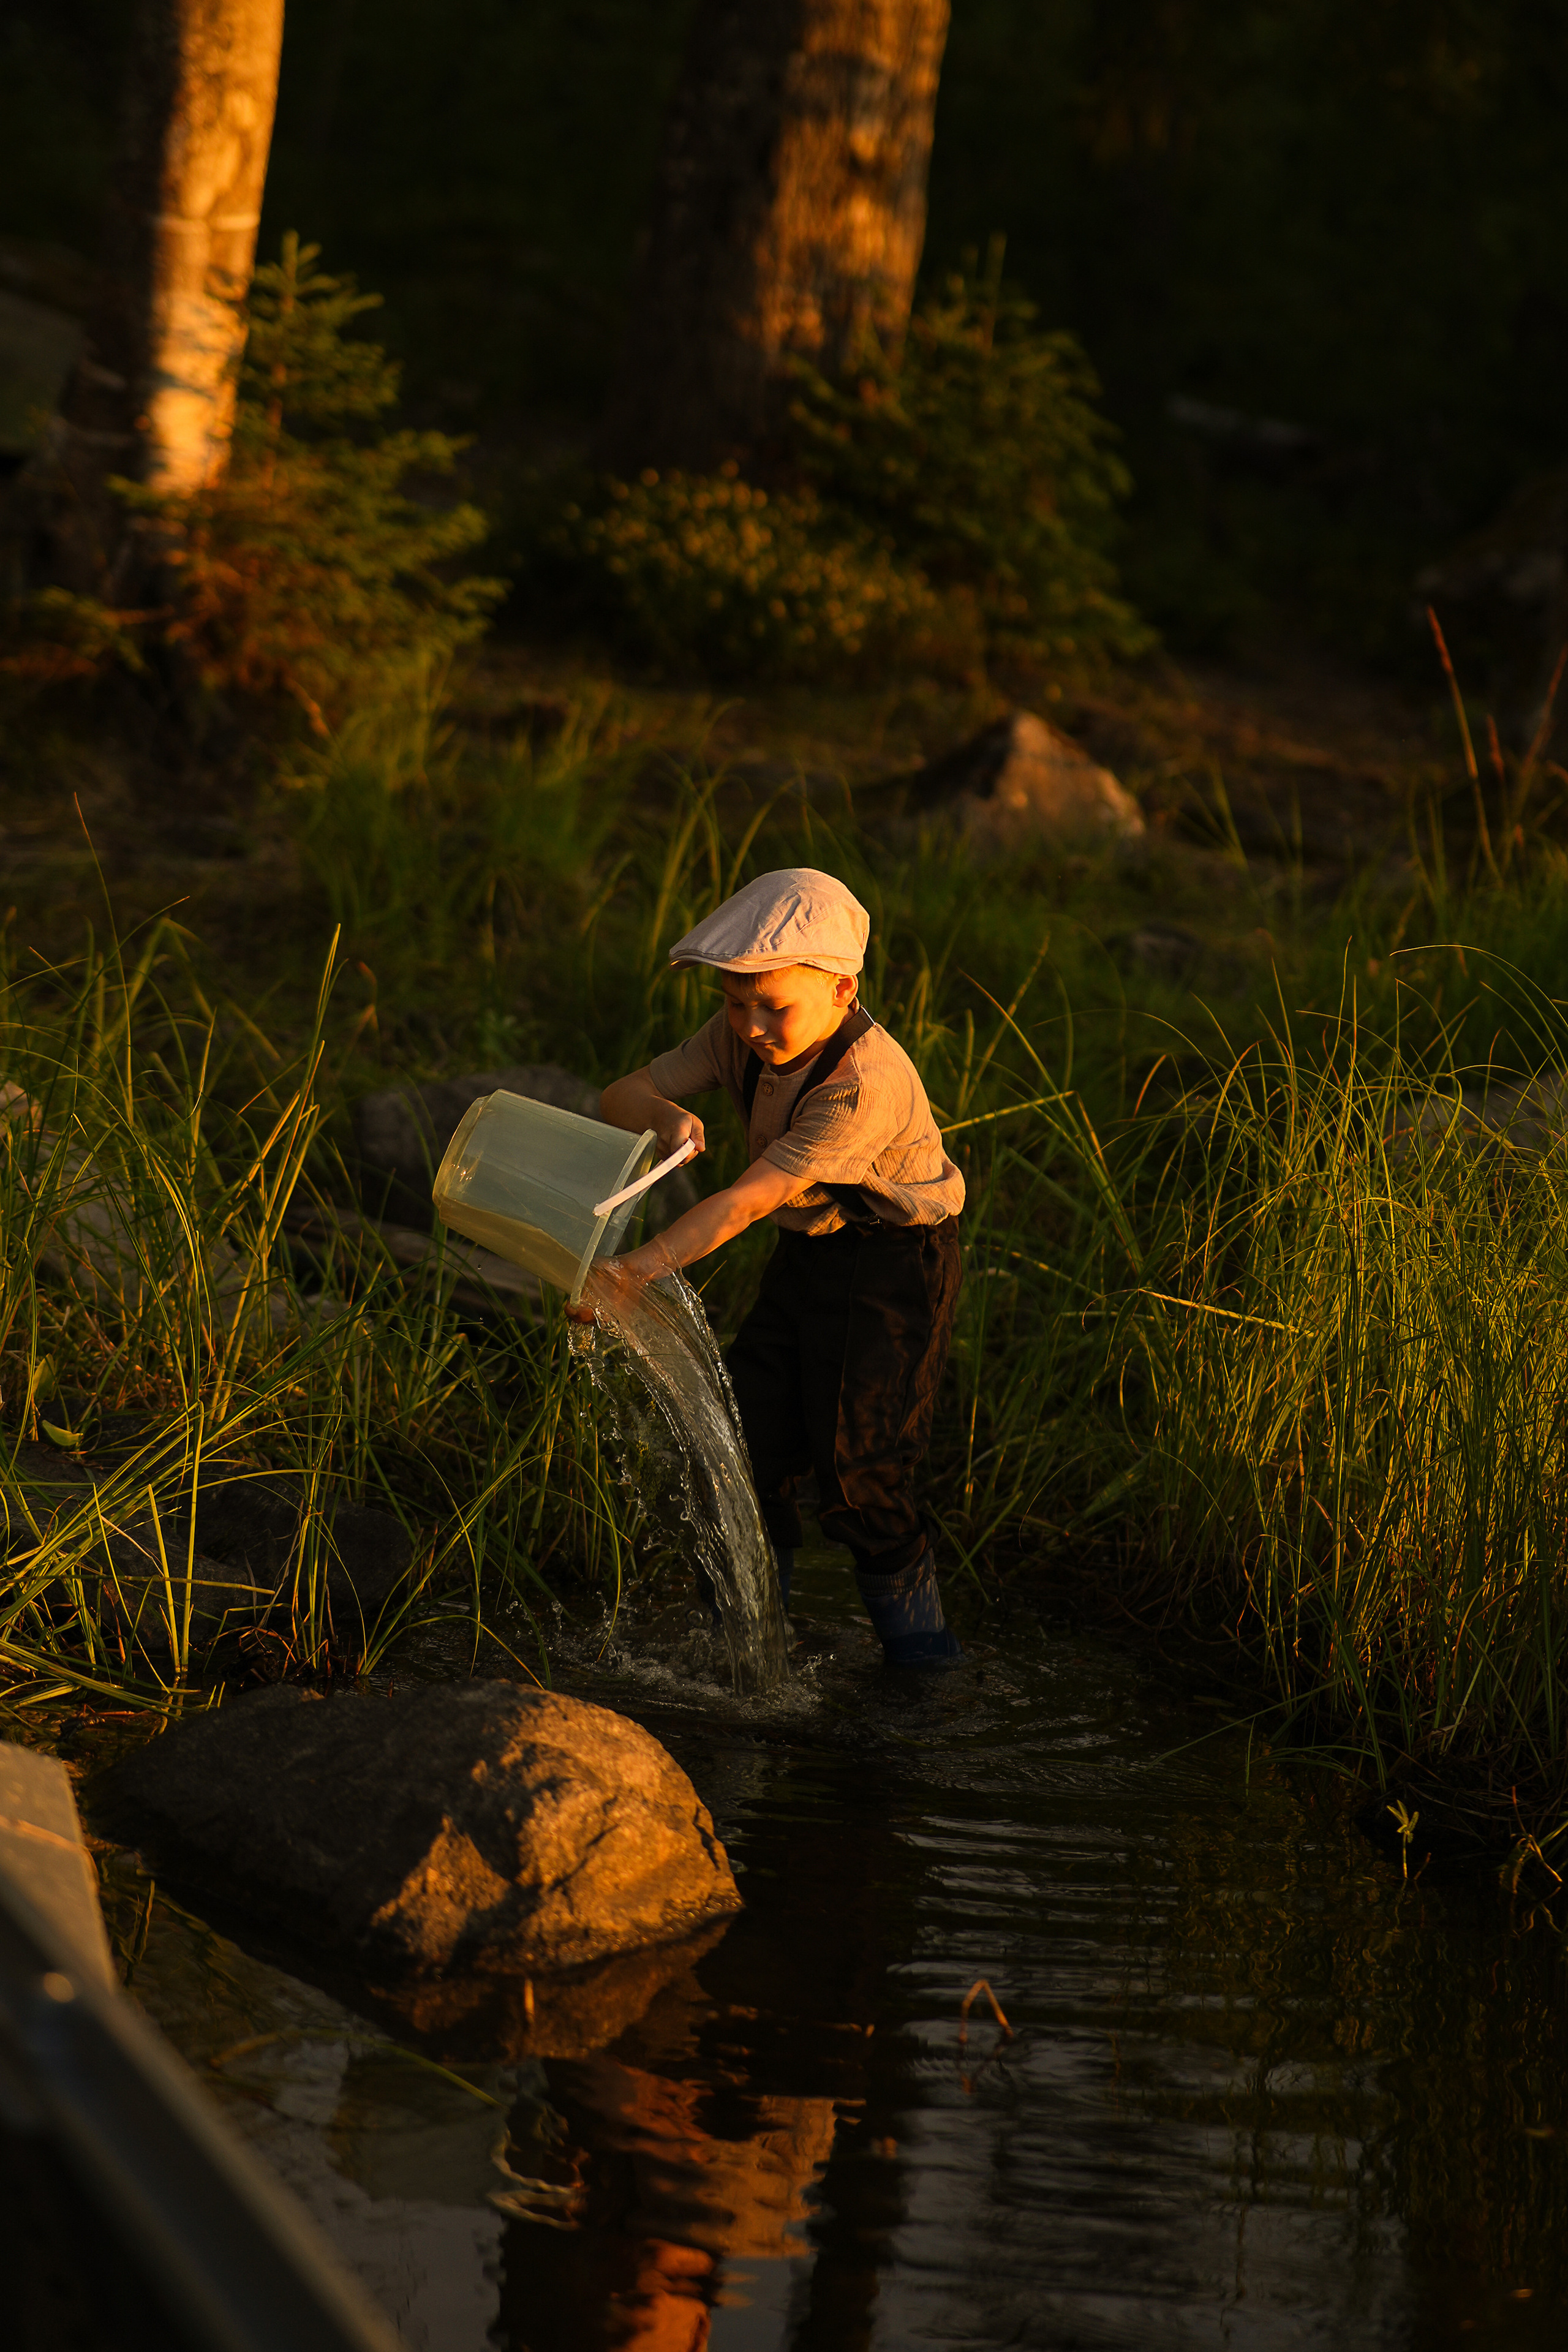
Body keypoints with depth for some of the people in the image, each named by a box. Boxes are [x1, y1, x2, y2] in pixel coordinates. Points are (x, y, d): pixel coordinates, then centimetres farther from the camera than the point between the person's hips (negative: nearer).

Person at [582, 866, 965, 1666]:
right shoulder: (740, 1040, -9)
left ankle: (920, 1647, 7)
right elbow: (621, 1097, -12)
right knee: (750, 1440, 4)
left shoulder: (865, 1084, -32)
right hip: (806, 1254, 7)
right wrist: (666, 1119, -37)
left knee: (857, 1466, -10)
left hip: (894, 1267, -7)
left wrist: (638, 1269, -42)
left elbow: (753, 1197, -37)